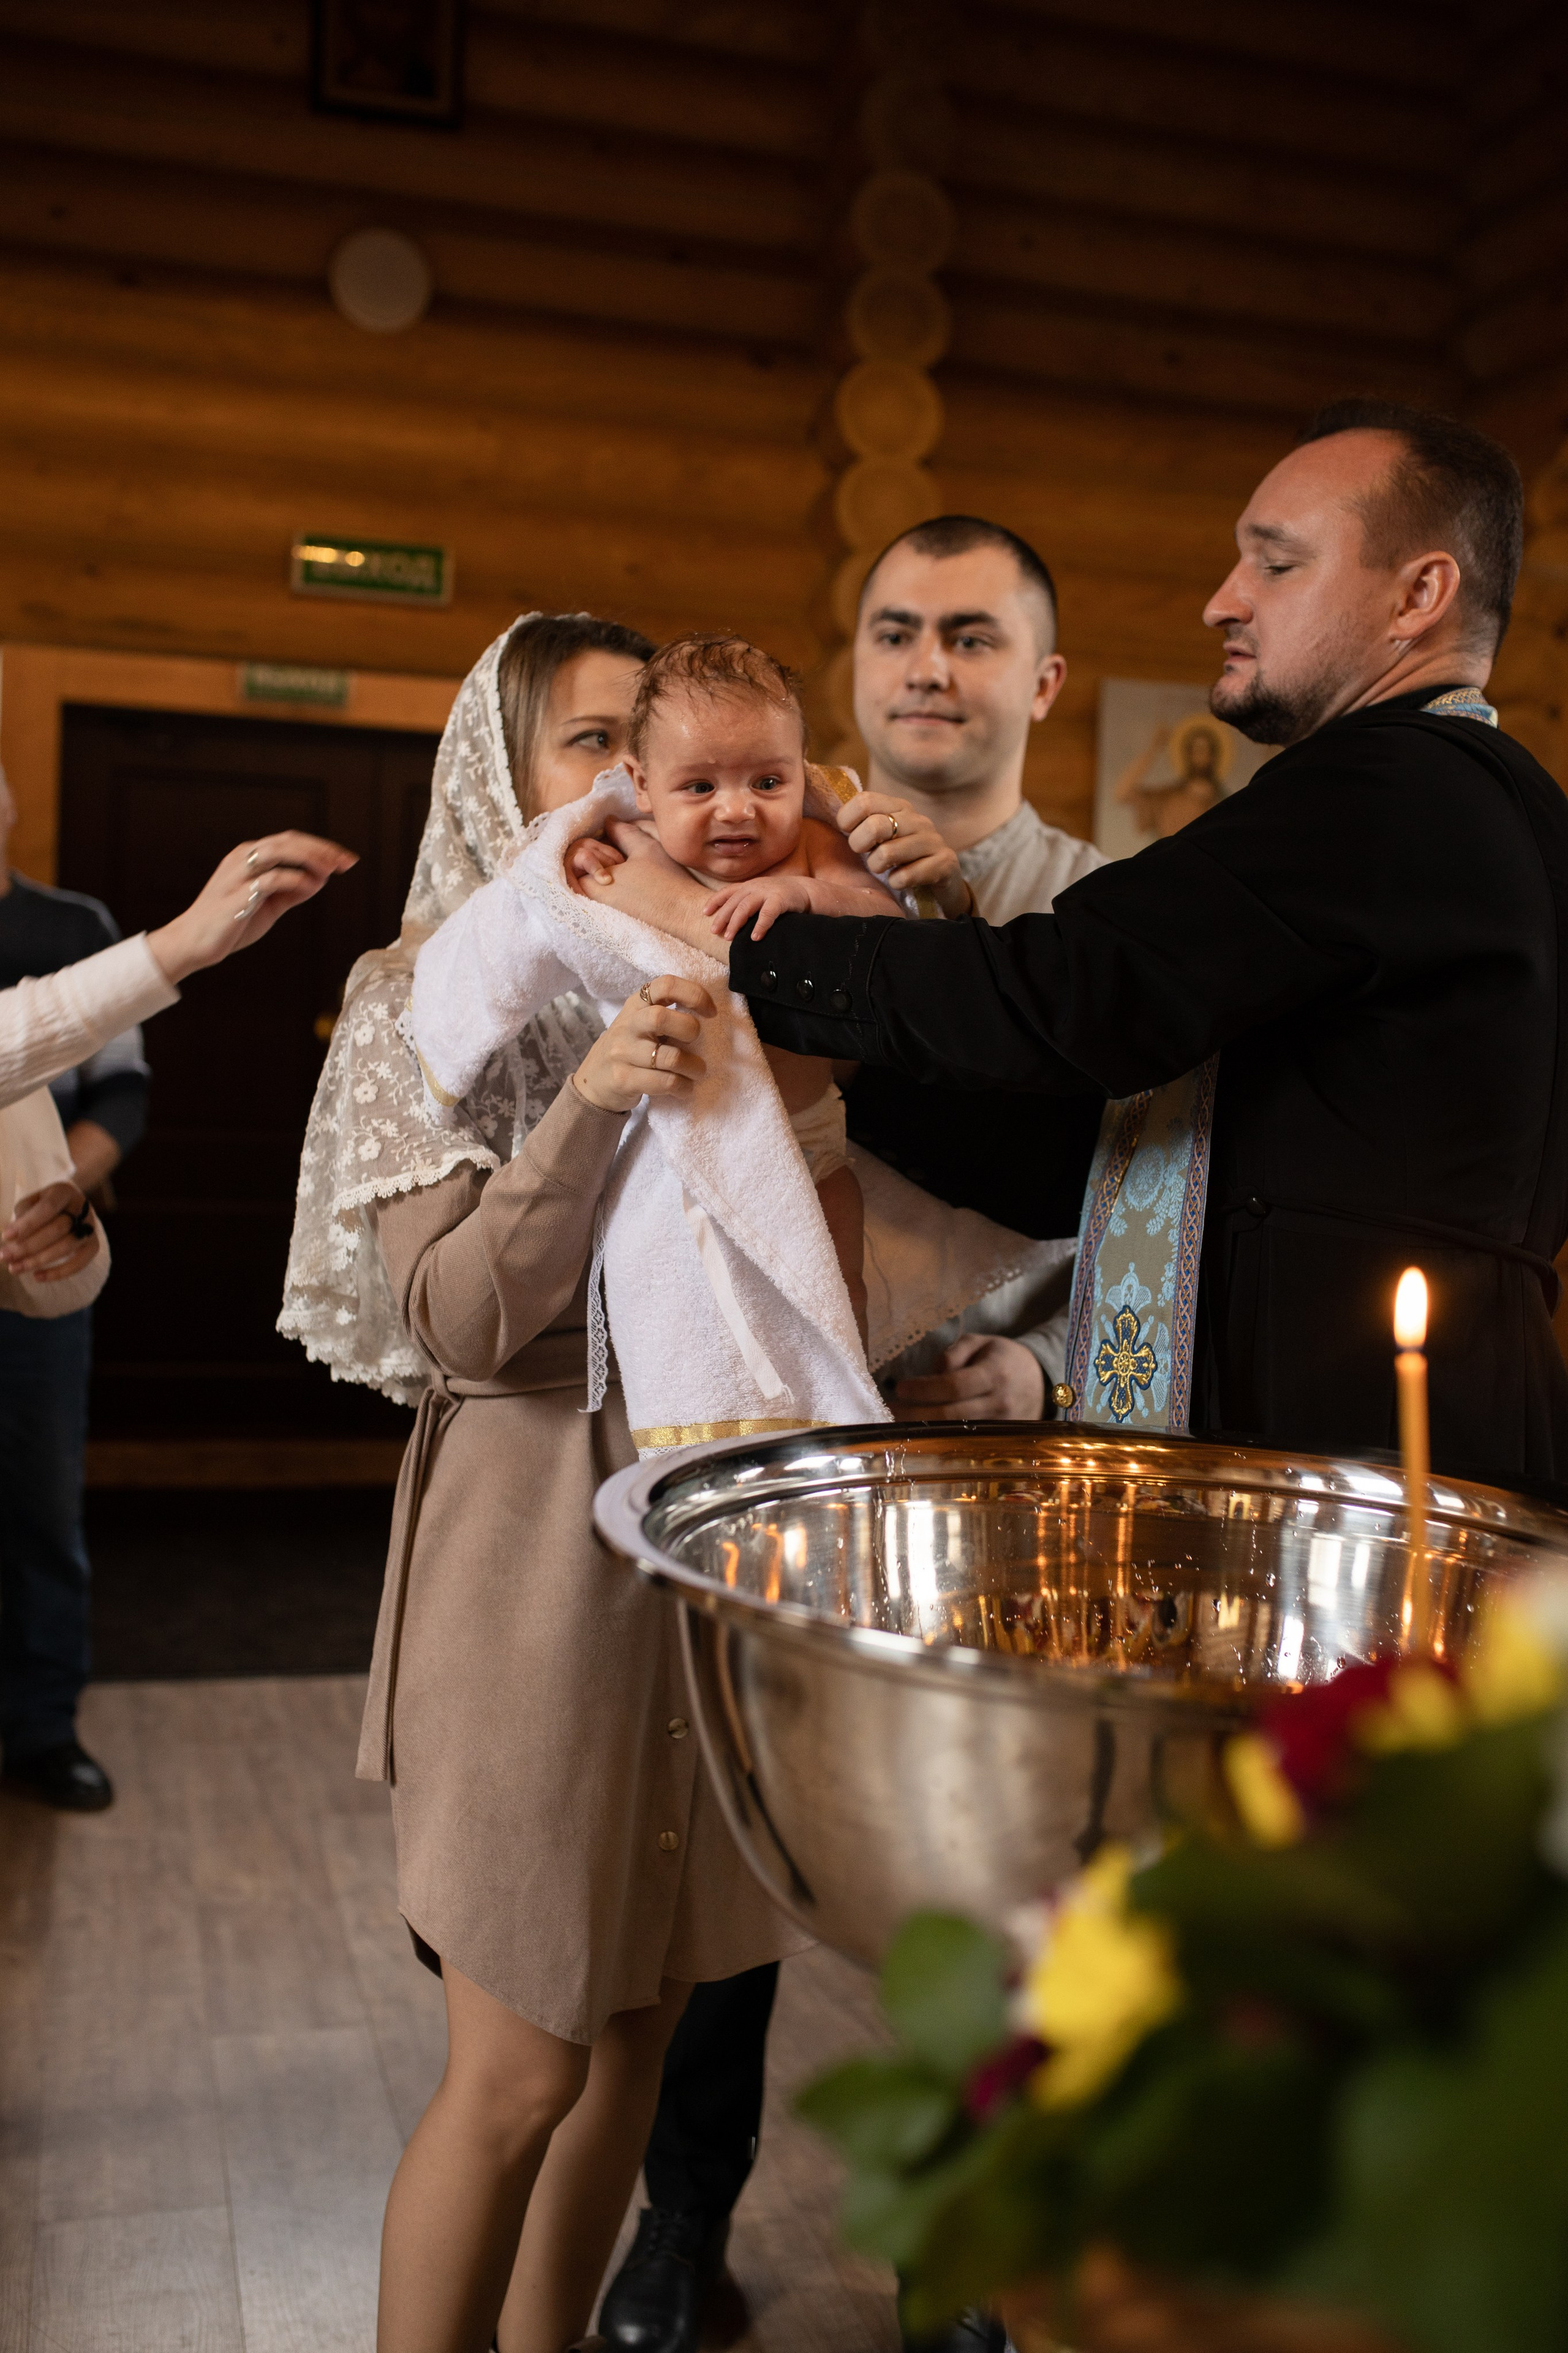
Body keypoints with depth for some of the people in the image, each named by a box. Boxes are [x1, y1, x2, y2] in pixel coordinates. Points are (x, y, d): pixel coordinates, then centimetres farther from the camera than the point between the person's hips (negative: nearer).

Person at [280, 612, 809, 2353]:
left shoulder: (709, 977, 10)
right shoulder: (426, 998, -5)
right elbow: (459, 1318, -14)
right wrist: (594, 1102, -30)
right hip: (538, 1529, -5)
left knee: (636, 2018, 15)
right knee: (521, 2066, 0)